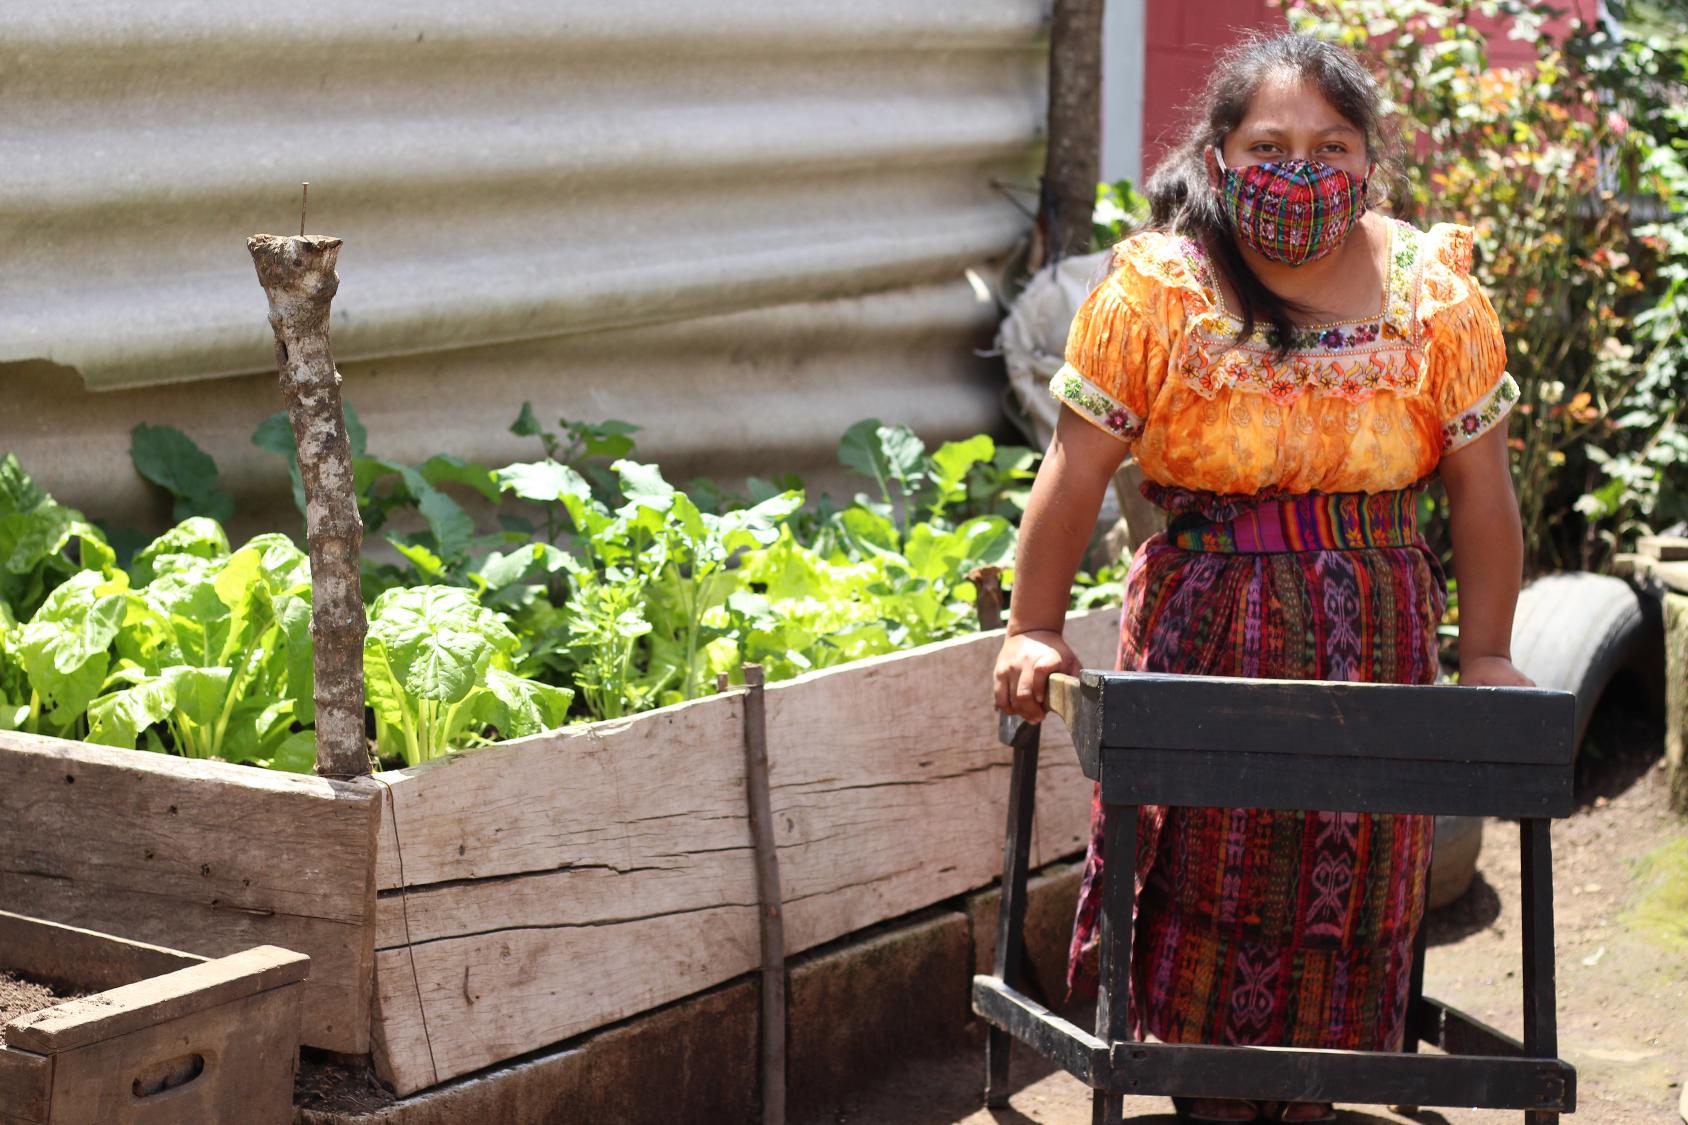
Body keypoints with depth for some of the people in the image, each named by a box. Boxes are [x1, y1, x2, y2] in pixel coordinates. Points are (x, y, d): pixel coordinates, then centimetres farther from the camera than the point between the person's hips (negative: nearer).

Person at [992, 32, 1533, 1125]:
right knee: (1210, 870, 1)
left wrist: (1486, 655, 3)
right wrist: (1033, 631, -5)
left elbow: (1481, 489, 3)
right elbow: (1076, 470, -4)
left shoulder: (1435, 296, -1)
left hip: (1375, 641, 2)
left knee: (1351, 873, 6)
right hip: (1205, 626, -1)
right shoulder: (1154, 290, -6)